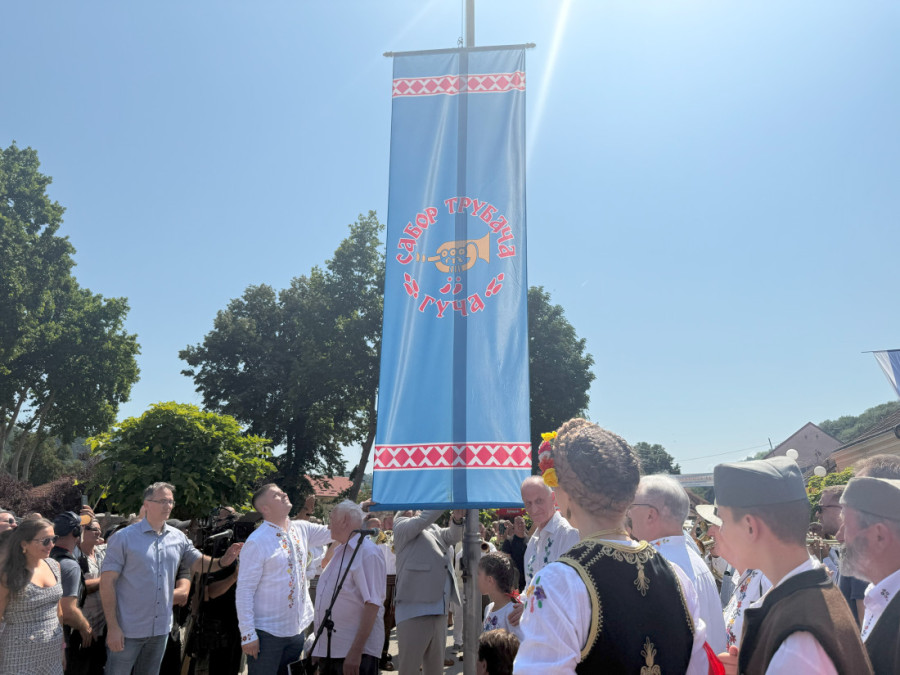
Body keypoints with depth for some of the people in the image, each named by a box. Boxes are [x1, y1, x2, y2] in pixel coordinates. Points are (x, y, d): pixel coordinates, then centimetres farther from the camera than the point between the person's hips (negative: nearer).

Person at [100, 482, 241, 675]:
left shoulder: (178, 538, 3)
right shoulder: (124, 537, -10)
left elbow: (197, 562, 12)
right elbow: (107, 582, -11)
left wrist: (222, 561, -10)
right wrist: (112, 627, -15)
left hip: (162, 628, 5)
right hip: (127, 630, -5)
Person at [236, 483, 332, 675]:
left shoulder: (302, 530, 2)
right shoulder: (257, 542, -17)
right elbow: (244, 591, -16)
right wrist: (248, 634, -17)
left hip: (297, 628, 6)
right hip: (267, 634, -6)